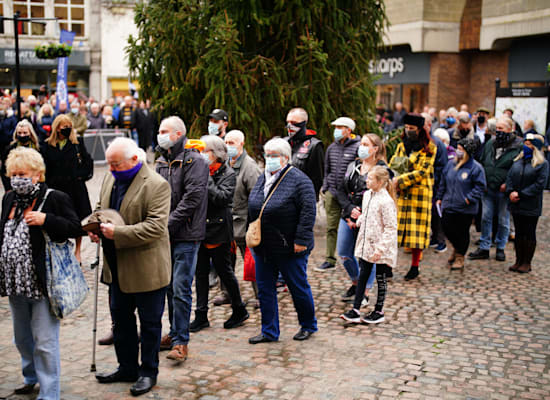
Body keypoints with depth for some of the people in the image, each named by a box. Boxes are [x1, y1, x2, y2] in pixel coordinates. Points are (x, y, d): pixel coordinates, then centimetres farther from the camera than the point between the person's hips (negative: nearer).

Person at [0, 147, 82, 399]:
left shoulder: (55, 198, -10)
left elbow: (75, 228, -11)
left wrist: (46, 220, -24)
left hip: (43, 282, -7)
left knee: (44, 341, -3)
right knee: (22, 337, 23)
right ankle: (31, 377, 45)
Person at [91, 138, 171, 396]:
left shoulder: (157, 185, -18)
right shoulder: (110, 179, 6)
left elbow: (156, 226, -24)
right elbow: (101, 208, 20)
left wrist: (117, 233, -28)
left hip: (146, 268, -8)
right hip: (118, 268, 8)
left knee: (149, 322, 7)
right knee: (120, 318, 18)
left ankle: (148, 372, 22)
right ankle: (127, 368, 34)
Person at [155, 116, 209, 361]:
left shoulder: (193, 161, -9)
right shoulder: (162, 162, 15)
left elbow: (192, 197, -17)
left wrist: (168, 225, -17)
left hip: (186, 235, -7)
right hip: (166, 235, 8)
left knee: (181, 289, -8)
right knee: (169, 287, 14)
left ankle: (180, 342, -1)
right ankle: (175, 333, 26)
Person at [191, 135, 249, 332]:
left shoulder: (228, 174, -6)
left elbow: (221, 198, -20)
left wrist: (206, 177, -19)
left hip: (219, 230, -5)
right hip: (200, 229, 5)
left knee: (224, 271, 4)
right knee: (201, 273, 8)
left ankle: (239, 310, 21)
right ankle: (201, 316, 16)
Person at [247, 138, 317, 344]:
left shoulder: (299, 180, -13)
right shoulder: (262, 178, 11)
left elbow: (308, 212, -19)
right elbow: (253, 209, 18)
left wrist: (301, 240, -22)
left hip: (289, 249, -7)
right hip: (263, 248, 7)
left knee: (299, 288, 8)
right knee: (265, 289, 10)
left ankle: (308, 326, 27)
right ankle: (269, 331, 21)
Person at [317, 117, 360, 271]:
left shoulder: (357, 148, -6)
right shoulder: (332, 147, 12)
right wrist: (325, 187, 14)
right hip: (332, 193, 5)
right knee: (331, 228, 6)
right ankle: (330, 260, 13)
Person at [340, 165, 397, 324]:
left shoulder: (386, 201, -19)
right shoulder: (367, 195, 6)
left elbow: (390, 228, -19)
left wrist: (380, 248, -22)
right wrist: (359, 220, 2)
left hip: (380, 247, -7)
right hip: (365, 245, 7)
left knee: (381, 279, 8)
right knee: (362, 276, 9)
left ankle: (379, 312, 20)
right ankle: (355, 311, 14)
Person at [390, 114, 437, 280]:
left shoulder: (429, 148, -2)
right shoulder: (401, 146, 14)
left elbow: (422, 172, -11)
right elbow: (392, 165, 14)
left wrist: (400, 180, -18)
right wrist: (390, 179, -8)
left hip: (419, 193, -4)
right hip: (399, 194, 4)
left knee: (417, 230, 2)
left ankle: (415, 267, 14)